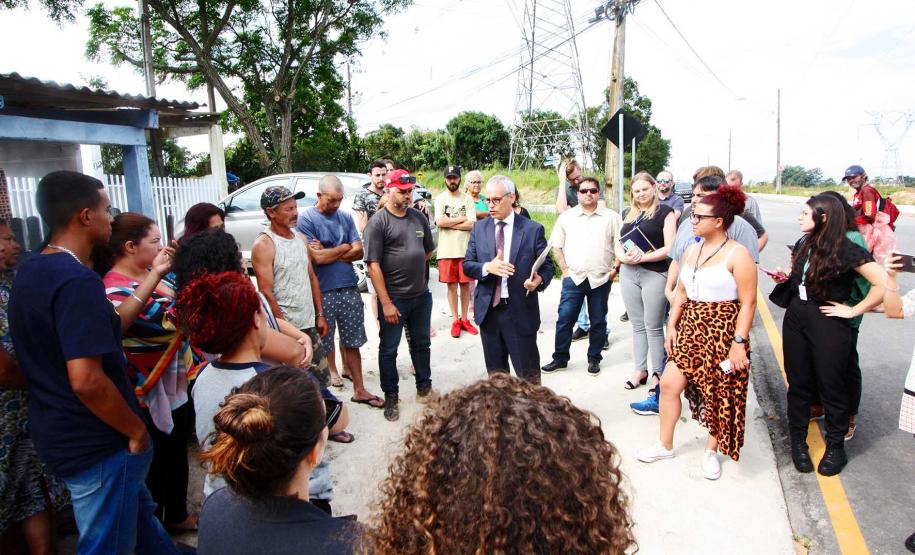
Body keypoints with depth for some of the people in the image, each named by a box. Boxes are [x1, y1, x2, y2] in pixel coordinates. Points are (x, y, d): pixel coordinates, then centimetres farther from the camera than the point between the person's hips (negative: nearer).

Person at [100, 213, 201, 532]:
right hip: (152, 390, -8)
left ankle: (178, 515, 42)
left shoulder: (154, 274, 4)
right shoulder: (115, 286, -19)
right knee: (157, 460, 9)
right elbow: (117, 321, -43)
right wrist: (153, 275, -43)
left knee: (178, 451, 22)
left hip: (180, 381, 8)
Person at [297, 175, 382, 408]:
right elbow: (318, 258, -16)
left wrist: (328, 254, -10)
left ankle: (359, 390, 24)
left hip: (349, 289, 4)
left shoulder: (346, 217, 8)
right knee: (322, 347, 8)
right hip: (322, 292, -4)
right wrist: (344, 247, -3)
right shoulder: (306, 219, -7)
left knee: (352, 343, 13)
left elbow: (358, 251, 0)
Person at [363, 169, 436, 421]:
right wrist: (386, 303, -18)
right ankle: (391, 397, 25)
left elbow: (428, 250, 19)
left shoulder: (419, 217, 6)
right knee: (388, 350, 8)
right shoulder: (378, 222, -11)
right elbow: (373, 265, -15)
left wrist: (411, 266, 8)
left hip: (421, 295, 5)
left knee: (421, 344, 19)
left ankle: (424, 387, 37)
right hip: (393, 298, -5)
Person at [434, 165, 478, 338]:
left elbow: (471, 225, -9)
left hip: (465, 249, 0)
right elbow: (439, 222, -13)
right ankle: (455, 320, 17)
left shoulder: (467, 199, 1)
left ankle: (464, 319, 21)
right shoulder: (440, 198, 1)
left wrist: (449, 223, -11)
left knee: (465, 284, 8)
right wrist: (462, 218, -9)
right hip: (446, 250, 0)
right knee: (451, 285, 7)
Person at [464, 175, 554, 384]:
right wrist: (487, 267, -16)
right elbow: (467, 265, 5)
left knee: (528, 375, 5)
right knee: (495, 373, 17)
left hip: (521, 312, -3)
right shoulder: (479, 228, 6)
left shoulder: (533, 229, -3)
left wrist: (539, 280, -23)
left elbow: (547, 265, 0)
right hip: (488, 310, 3)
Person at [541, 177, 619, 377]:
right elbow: (557, 246, 8)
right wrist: (565, 269, 0)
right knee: (564, 319, 0)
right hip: (573, 278, 0)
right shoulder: (566, 216, 5)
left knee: (598, 322, 9)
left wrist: (615, 268, -3)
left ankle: (594, 359, 23)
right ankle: (560, 358, 13)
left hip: (601, 279, 0)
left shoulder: (611, 217, 4)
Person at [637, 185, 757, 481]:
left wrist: (739, 342, -18)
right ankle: (665, 445, 21)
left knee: (720, 394, 8)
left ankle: (711, 451, 29)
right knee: (669, 383, 4)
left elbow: (748, 303, -14)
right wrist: (671, 326, 7)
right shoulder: (692, 250, 8)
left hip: (723, 331, -6)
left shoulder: (737, 255, -13)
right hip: (691, 328, 6)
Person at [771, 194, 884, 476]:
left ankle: (836, 447, 25)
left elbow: (883, 283, -19)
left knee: (831, 386, 7)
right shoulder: (803, 245, 6)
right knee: (798, 383, 12)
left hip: (829, 323, -6)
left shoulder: (847, 251, -14)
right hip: (796, 318, 6)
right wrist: (785, 276, 6)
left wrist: (854, 310, -15)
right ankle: (798, 441, 26)